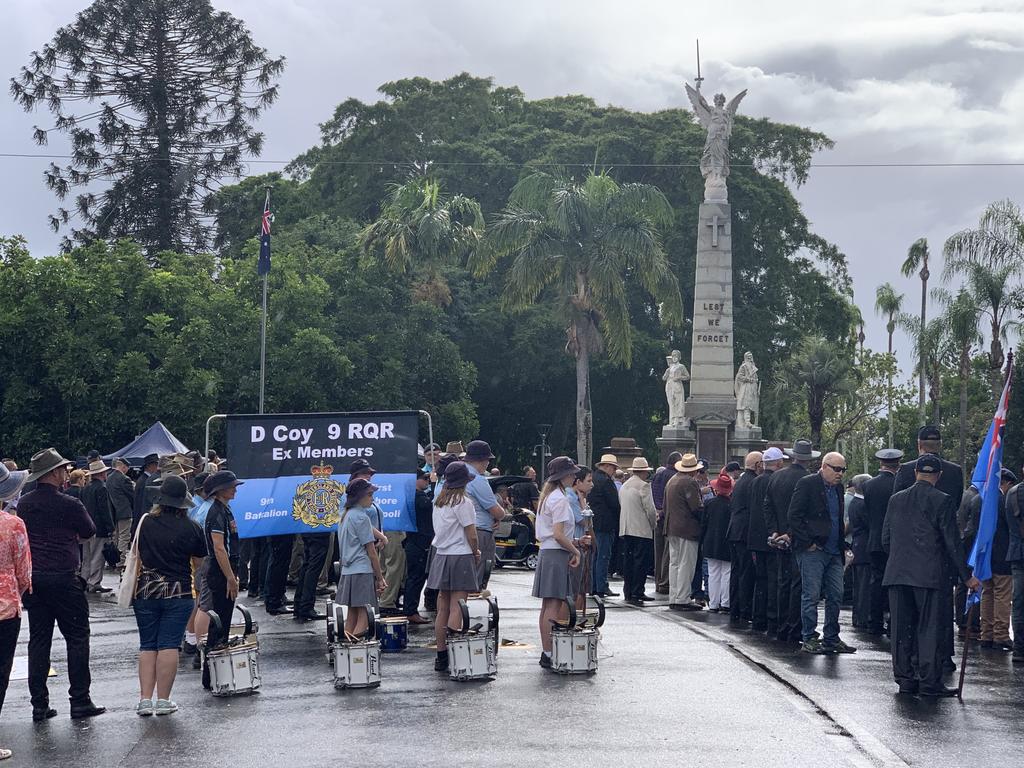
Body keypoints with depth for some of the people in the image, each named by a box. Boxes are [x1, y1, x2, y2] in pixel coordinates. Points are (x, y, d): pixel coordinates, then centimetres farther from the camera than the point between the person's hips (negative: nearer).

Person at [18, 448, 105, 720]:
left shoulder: (24, 503, 6)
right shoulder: (68, 505, -13)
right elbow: (89, 532, 1)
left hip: (32, 578, 6)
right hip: (63, 579, -6)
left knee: (38, 640, 9)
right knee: (77, 637, 3)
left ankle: (39, 705, 9)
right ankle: (80, 701, 4)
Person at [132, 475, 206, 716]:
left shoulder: (145, 522, 0)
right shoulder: (190, 528, -6)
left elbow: (137, 558, 10)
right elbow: (199, 561, 6)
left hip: (146, 593, 2)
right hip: (178, 593, -2)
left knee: (147, 646, 9)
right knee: (169, 645, 0)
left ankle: (145, 699, 4)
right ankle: (163, 700, -1)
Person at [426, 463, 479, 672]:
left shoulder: (438, 502, 10)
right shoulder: (463, 502, -12)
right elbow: (471, 535, -13)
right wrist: (476, 553, 6)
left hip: (441, 555, 7)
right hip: (460, 557, -7)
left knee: (442, 609, 9)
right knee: (456, 609, -7)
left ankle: (441, 657, 12)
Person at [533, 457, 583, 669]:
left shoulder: (548, 496, 15)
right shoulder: (560, 499, -15)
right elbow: (558, 535, -20)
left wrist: (572, 543, 18)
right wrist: (575, 551, -8)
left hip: (546, 553, 10)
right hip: (557, 555, -10)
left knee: (547, 606, 12)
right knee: (554, 607, -9)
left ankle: (546, 651, 16)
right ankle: (549, 653, -10)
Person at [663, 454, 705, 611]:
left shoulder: (672, 481, 15)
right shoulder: (690, 482, -14)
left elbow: (665, 506, 20)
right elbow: (697, 508, -17)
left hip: (671, 527, 9)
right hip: (687, 529, -9)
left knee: (674, 563, 11)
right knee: (686, 564, -6)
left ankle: (673, 598, 13)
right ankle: (683, 599, -6)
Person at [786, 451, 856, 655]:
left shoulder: (838, 487, 14)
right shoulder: (807, 484, -9)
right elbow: (794, 516, -13)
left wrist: (841, 544, 13)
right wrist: (807, 542, -14)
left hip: (833, 552, 7)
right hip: (812, 551, -7)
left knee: (836, 596, 7)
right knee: (811, 595, -4)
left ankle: (831, 639, 15)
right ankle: (808, 640, 2)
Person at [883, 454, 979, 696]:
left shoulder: (896, 499, 9)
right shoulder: (942, 501, -5)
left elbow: (886, 539, 11)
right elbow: (952, 542, -6)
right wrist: (966, 576, 1)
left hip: (897, 574, 4)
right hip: (930, 575, -4)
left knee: (901, 629, 8)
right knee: (929, 629, 0)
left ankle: (905, 679, 11)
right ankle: (929, 682, -1)